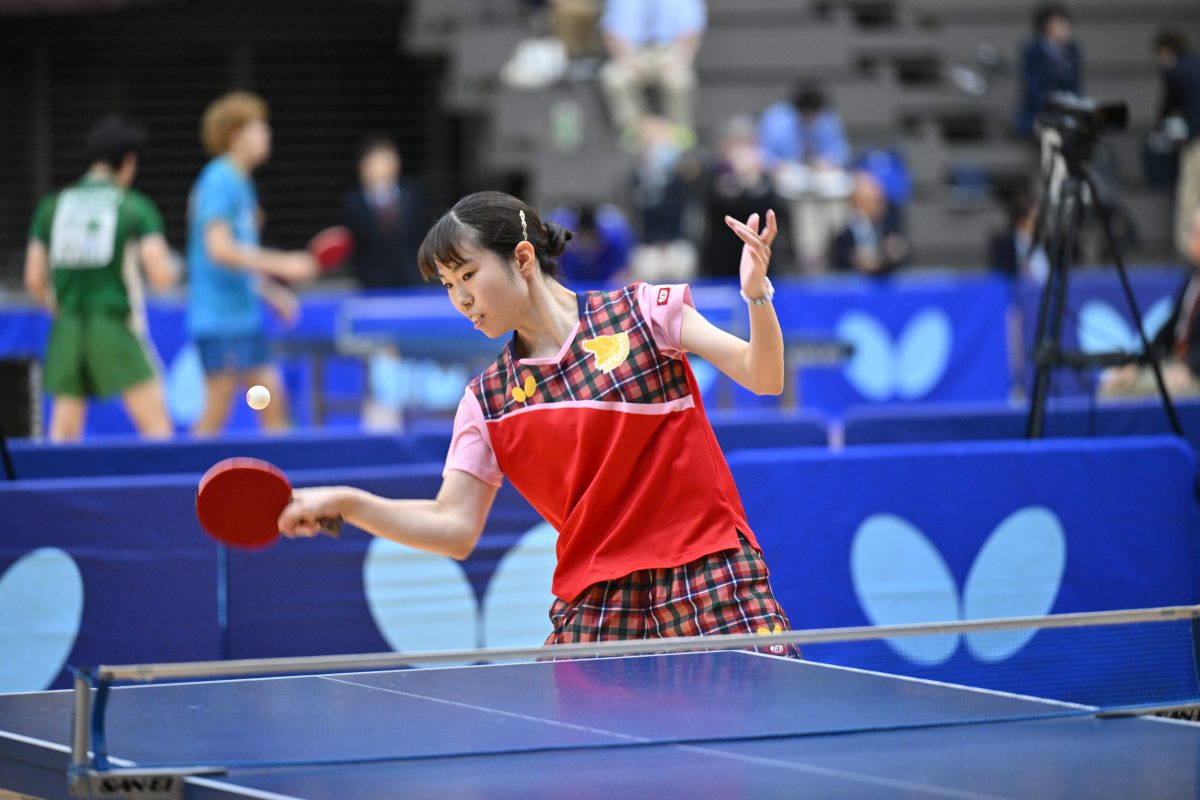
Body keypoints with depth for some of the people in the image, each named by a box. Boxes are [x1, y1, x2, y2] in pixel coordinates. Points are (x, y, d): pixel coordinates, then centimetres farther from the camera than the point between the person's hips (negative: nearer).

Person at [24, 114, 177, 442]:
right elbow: (161, 276, -10)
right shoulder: (136, 207, -3)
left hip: (66, 330, 4)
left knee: (62, 437, 7)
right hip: (116, 326, -4)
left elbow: (34, 280, 7)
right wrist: (171, 270, 13)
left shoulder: (52, 206, 7)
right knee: (157, 428, 1)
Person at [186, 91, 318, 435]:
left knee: (272, 395, 9)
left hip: (244, 314, 10)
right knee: (217, 412, -8)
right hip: (219, 316, -10)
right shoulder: (220, 181, -13)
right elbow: (219, 249, -22)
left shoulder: (241, 182, 16)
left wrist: (272, 292, 19)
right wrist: (282, 264, -20)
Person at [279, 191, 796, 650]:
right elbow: (455, 528, 5)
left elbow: (763, 378, -4)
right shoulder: (487, 401, 10)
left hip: (707, 577, -3)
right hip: (593, 604, 3)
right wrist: (346, 503, -7)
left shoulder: (640, 311, 1)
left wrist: (756, 294, -24)